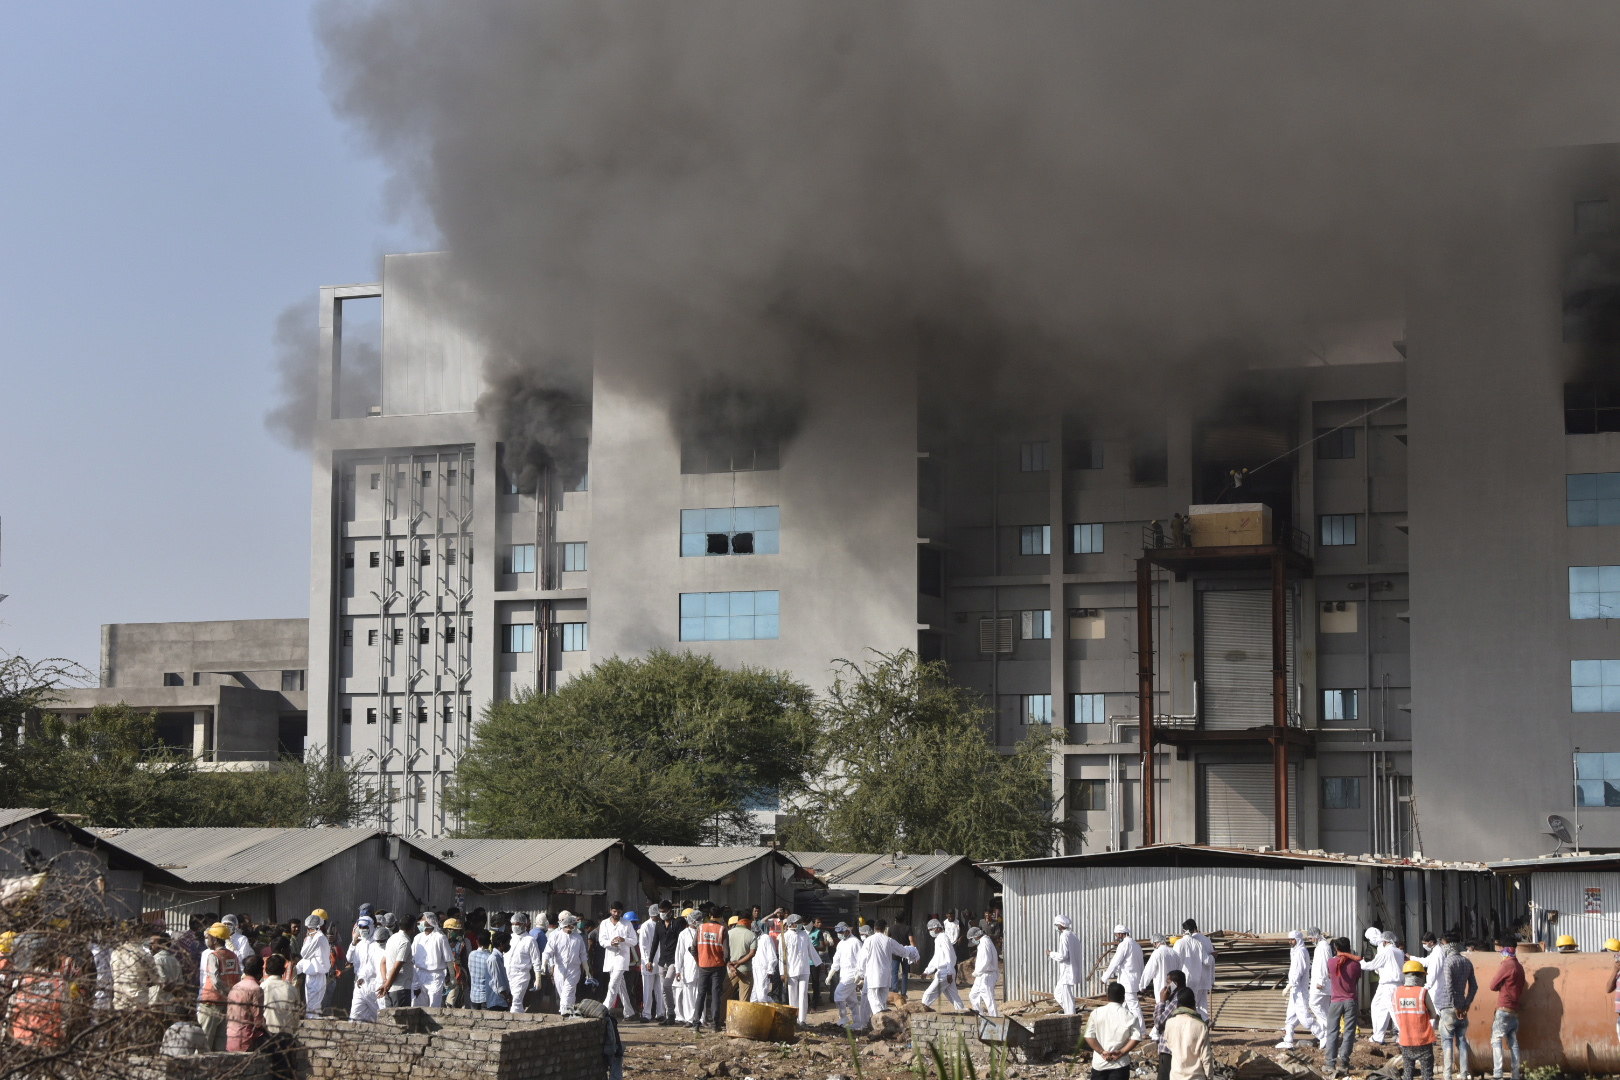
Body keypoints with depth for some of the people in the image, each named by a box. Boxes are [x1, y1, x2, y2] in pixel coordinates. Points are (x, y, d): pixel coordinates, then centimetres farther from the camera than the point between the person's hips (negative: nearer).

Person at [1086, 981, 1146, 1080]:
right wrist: (1121, 1052, -11)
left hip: (1099, 1063, 1)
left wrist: (1102, 1052, -7)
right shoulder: (1129, 1016, -5)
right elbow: (1136, 1038, -13)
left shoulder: (1096, 1013, -2)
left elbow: (1089, 1036, -7)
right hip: (1120, 1064, -1)